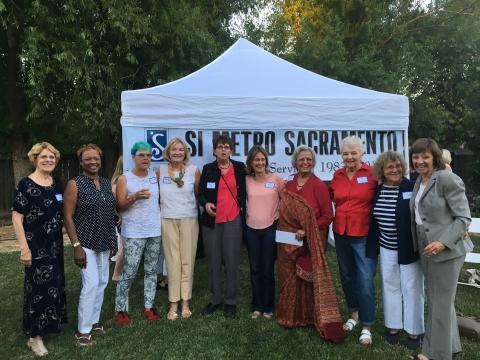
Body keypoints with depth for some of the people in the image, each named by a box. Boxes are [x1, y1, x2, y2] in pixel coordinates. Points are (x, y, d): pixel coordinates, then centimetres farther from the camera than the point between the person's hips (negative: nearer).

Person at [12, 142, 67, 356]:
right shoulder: (26, 184, -12)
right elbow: (16, 218, -13)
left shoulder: (58, 184, 5)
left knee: (54, 285, 16)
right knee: (38, 288, 3)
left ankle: (49, 324, 35)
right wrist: (24, 248, -18)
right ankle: (34, 335, 19)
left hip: (55, 245, 6)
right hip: (36, 246, -6)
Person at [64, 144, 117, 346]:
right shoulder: (74, 184, -7)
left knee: (102, 282, 12)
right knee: (91, 283, -9)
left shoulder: (106, 183, 9)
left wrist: (113, 241, 13)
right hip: (86, 243, -6)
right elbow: (68, 217, -11)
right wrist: (76, 246, -17)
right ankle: (82, 331, 5)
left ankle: (94, 321, 28)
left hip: (105, 243, 6)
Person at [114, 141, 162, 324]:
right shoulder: (124, 179, -2)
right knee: (129, 272, -4)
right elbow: (119, 207, -6)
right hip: (133, 233, -4)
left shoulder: (156, 176, 7)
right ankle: (120, 309, 11)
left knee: (151, 270, 10)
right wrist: (135, 196, -22)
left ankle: (149, 307, 20)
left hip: (155, 230, 4)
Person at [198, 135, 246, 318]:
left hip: (233, 220, -1)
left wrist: (243, 213, 3)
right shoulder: (207, 169, 5)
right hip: (211, 221, 1)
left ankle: (231, 301, 14)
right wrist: (205, 204, -14)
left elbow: (244, 191, 10)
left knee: (232, 261, 0)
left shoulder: (239, 168, 5)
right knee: (213, 261, 8)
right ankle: (215, 299, 21)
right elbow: (200, 193, 5)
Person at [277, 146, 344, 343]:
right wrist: (283, 232, 3)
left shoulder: (319, 185, -8)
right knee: (290, 279, 13)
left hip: (310, 244, -4)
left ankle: (313, 317, 22)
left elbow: (328, 216, -10)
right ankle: (292, 317, 29)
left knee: (309, 280, 5)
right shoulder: (288, 186, 7)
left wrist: (307, 231, -18)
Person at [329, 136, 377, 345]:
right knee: (347, 277, 17)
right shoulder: (337, 175, 5)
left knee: (365, 280, -3)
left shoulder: (373, 174, -8)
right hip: (341, 234, 5)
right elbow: (329, 198, 18)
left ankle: (366, 326, 13)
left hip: (364, 235, -5)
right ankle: (354, 314, 38)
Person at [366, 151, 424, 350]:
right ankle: (393, 326, 32)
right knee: (390, 287, 15)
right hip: (386, 249, 5)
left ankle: (414, 331, 25)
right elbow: (374, 220, 8)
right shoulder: (378, 191, 2)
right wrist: (372, 247, 10)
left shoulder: (412, 188, -12)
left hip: (408, 249, -4)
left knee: (411, 289, 8)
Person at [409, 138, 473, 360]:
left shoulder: (447, 179, -16)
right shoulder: (419, 181, 8)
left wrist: (443, 242, -27)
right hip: (426, 249, 8)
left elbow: (464, 217, -17)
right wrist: (420, 245, 2)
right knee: (435, 300, 20)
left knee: (441, 302, 5)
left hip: (446, 249, -8)